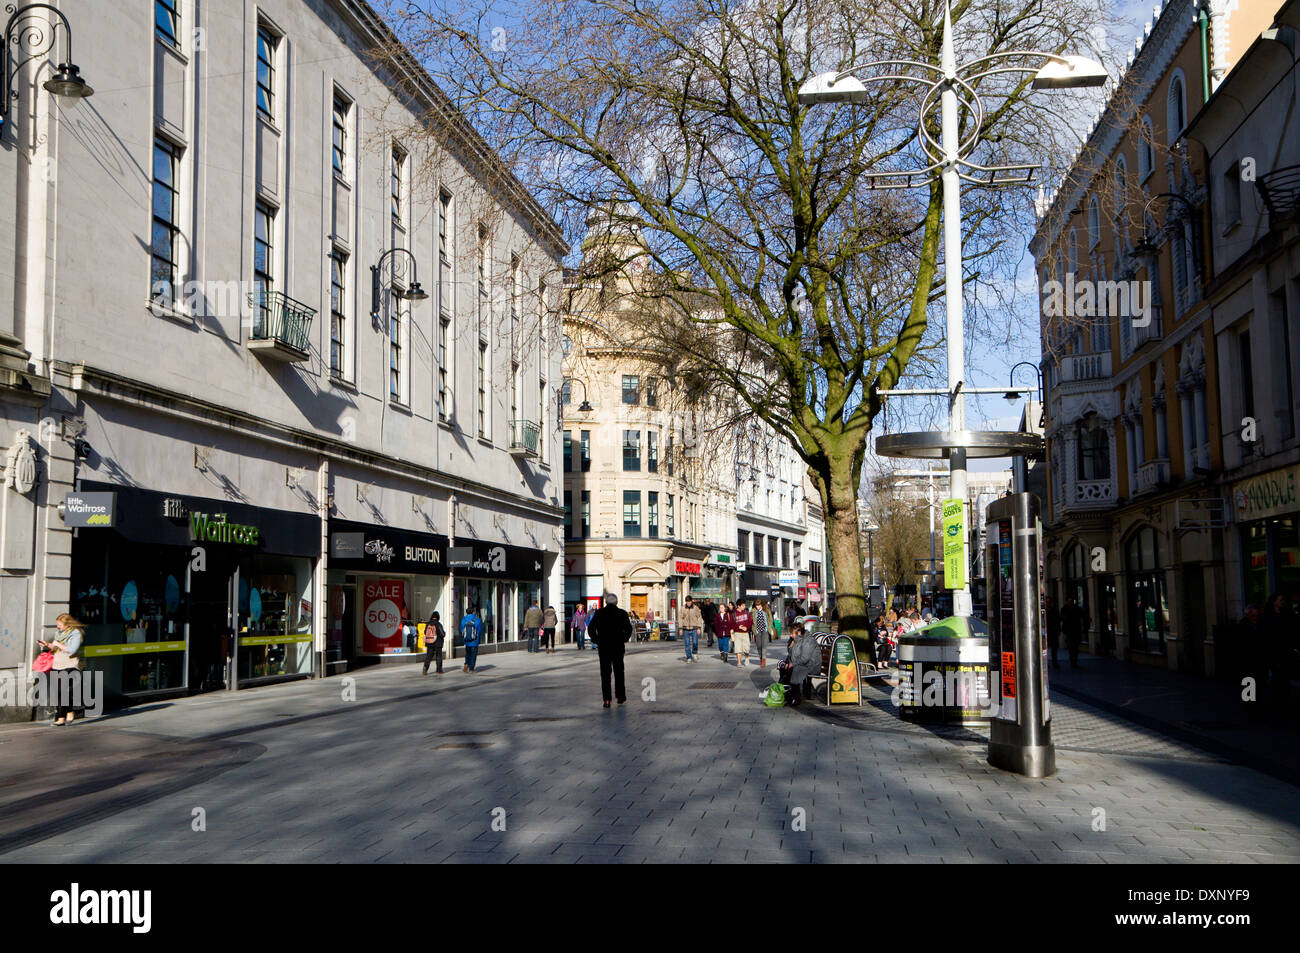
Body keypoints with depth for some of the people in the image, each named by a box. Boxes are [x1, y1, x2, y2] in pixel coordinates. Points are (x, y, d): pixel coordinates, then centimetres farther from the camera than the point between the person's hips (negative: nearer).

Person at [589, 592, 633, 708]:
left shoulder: (598, 613, 0)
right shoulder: (622, 613, -2)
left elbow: (591, 628, -3)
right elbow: (628, 629, -7)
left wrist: (596, 641, 4)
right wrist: (624, 640, 6)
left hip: (603, 647, 0)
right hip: (618, 647, 0)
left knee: (605, 673, 2)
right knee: (619, 672, 14)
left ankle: (606, 699, -7)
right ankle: (620, 696, 20)